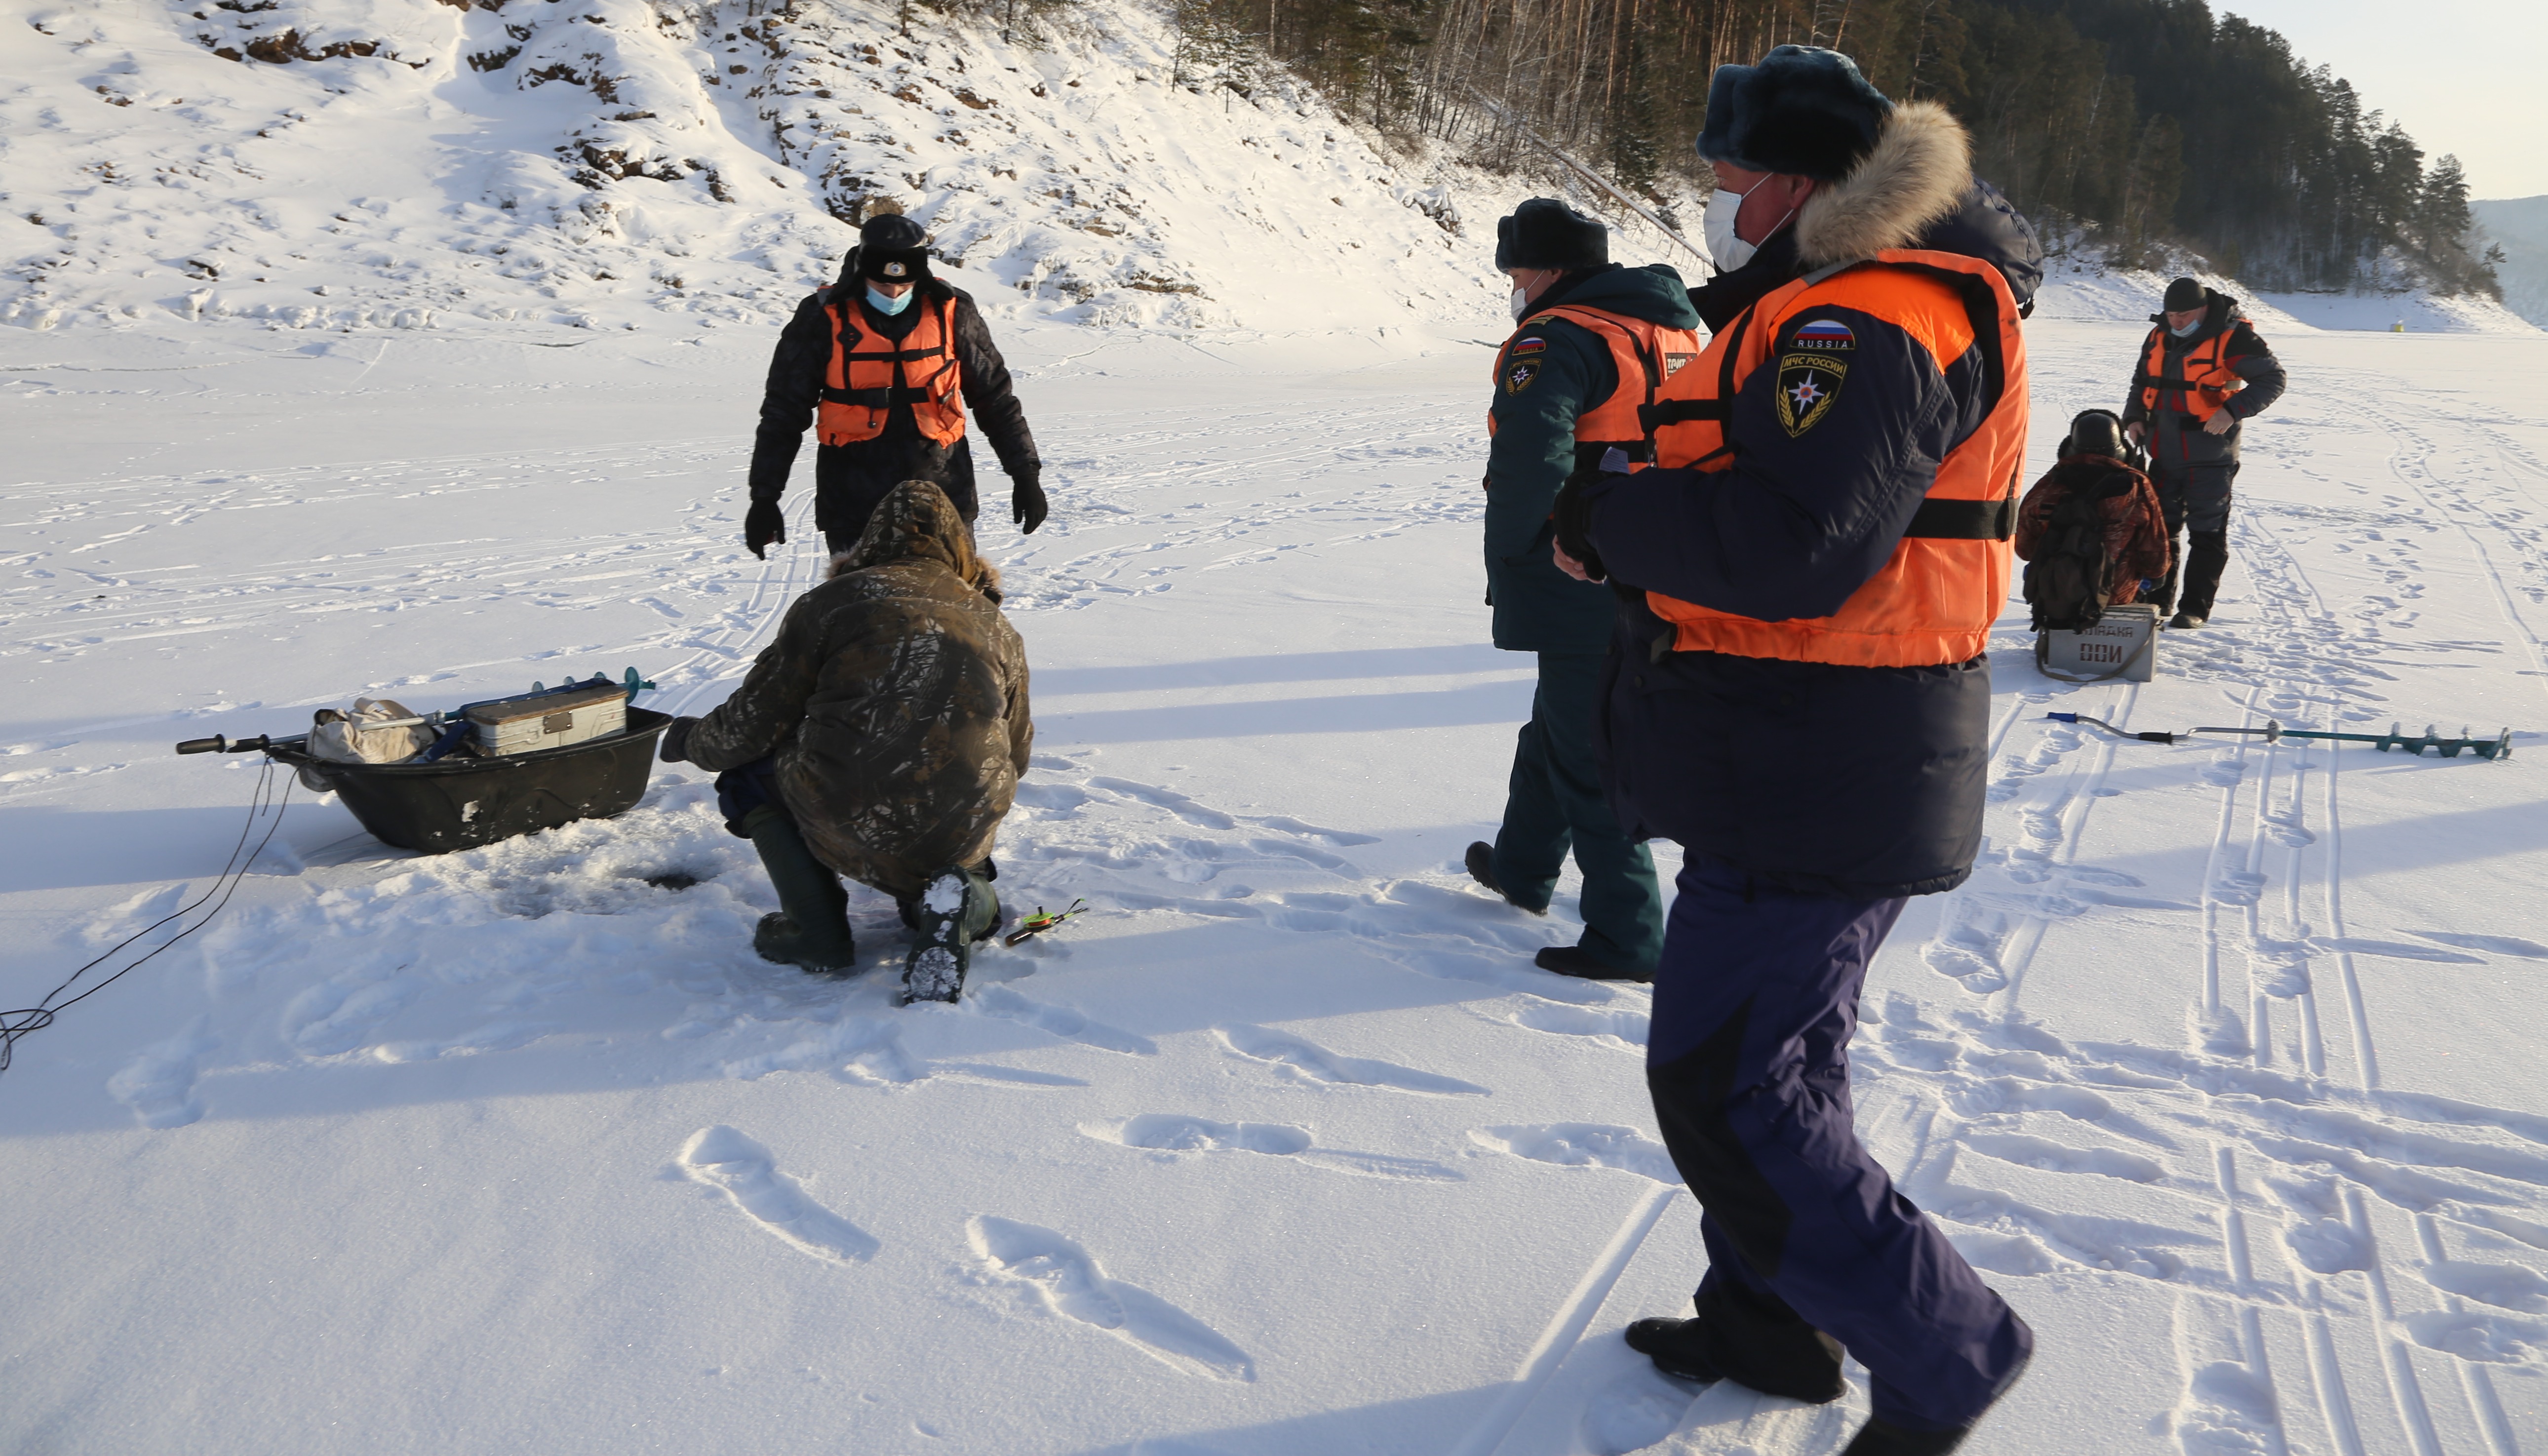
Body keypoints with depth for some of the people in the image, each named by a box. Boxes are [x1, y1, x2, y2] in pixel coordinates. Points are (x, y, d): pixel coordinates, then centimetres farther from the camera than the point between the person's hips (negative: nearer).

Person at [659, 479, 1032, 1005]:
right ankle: (965, 901, 2)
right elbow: (1016, 757, 24)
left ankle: (818, 928, 14)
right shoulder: (998, 627, 15)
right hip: (964, 838, 4)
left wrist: (689, 740, 27)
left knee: (749, 768, 26)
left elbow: (753, 725, 5)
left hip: (848, 832, -3)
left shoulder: (833, 601, 4)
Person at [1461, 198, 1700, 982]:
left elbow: (1531, 456, -29)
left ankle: (1627, 935, 5)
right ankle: (1523, 867, 42)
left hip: (1585, 594, -10)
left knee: (1589, 758, -1)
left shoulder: (1557, 340, -16)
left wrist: (1509, 554, -14)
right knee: (1557, 725, 25)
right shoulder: (1676, 334, 14)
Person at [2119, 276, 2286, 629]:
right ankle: (2157, 598, 23)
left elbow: (2273, 378, -10)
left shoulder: (2232, 337, -12)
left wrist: (2232, 411, -22)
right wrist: (2134, 417, 5)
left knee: (2206, 532, -1)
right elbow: (2142, 382, 22)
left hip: (2210, 456, -6)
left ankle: (2195, 607, 4)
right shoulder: (2160, 336, 8)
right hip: (2165, 454, 6)